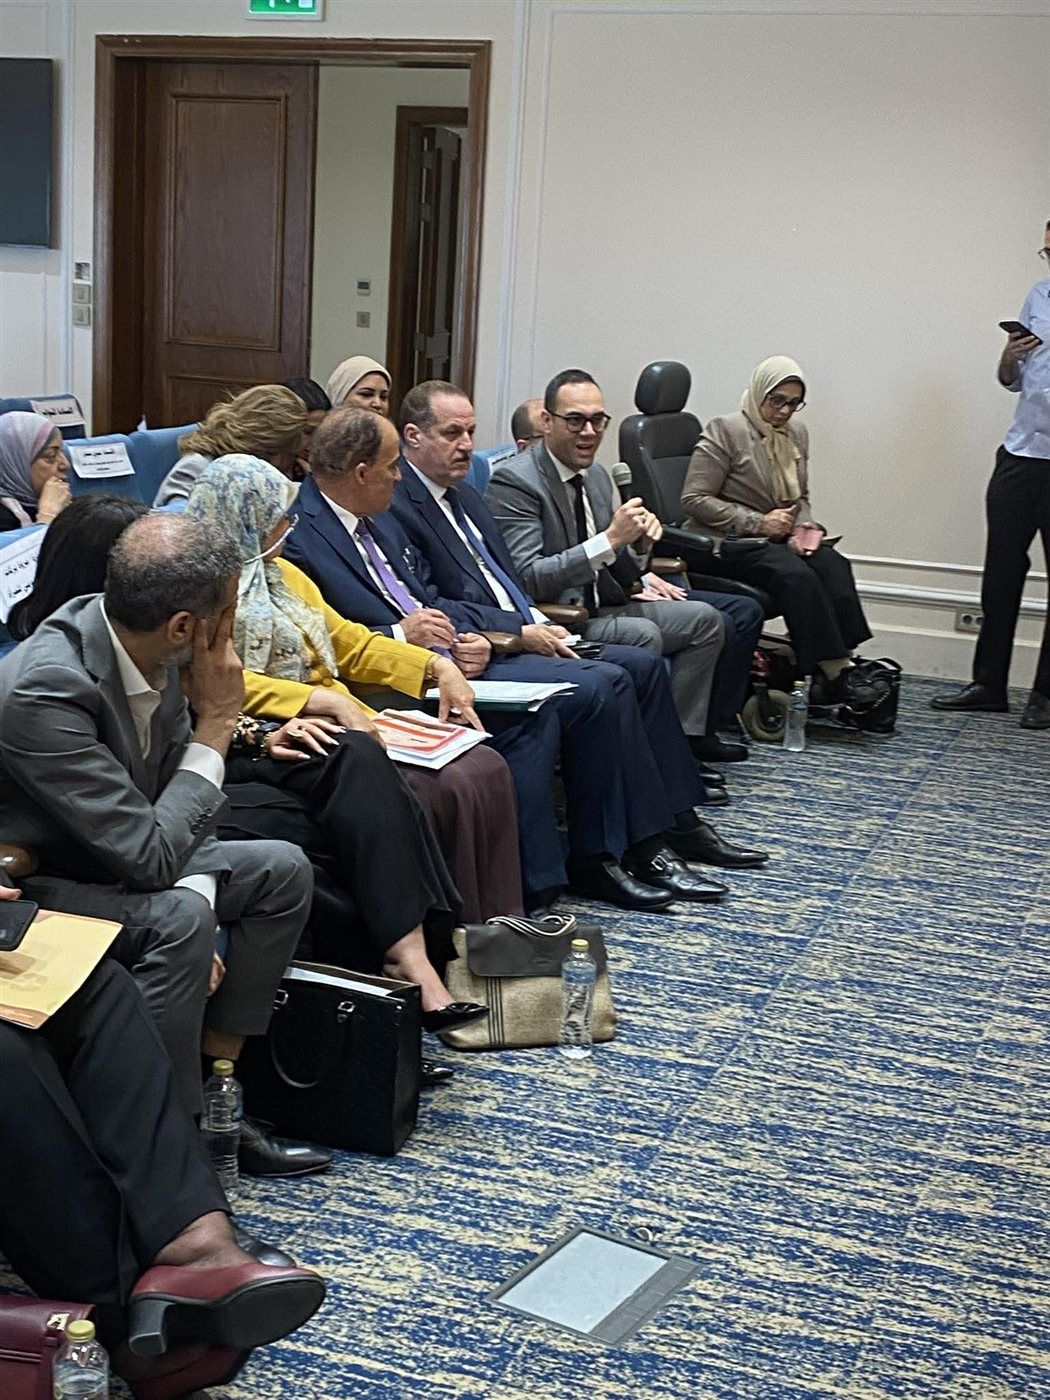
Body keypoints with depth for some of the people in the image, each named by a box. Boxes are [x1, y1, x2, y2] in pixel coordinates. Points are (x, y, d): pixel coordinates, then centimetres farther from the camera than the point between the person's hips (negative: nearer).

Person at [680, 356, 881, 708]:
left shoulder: (796, 433, 14)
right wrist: (758, 523, -16)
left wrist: (804, 528, -1)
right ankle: (834, 672, -31)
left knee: (833, 563, -25)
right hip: (731, 545, -6)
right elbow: (693, 500, -12)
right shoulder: (726, 431, -8)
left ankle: (840, 667, -32)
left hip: (779, 539, 6)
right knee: (796, 574, -33)